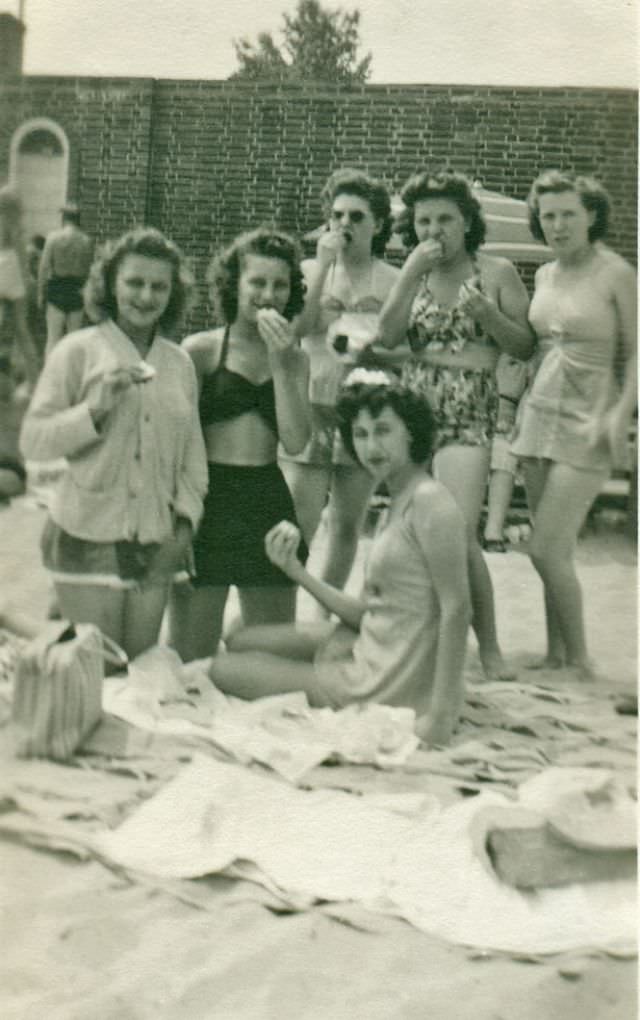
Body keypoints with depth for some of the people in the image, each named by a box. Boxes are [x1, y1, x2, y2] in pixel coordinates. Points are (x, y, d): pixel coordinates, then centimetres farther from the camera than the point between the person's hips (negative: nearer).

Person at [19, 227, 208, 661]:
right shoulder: (78, 351, -4)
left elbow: (193, 452, 13)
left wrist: (186, 519, 2)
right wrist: (95, 408, -20)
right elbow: (33, 441, -7)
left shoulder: (181, 362, 8)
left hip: (156, 544, 4)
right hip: (89, 538, -3)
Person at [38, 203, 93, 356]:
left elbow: (44, 266, -7)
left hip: (57, 288, -2)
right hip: (77, 290, 2)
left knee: (53, 336, 1)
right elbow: (87, 270, -2)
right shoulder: (86, 241, -2)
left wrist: (40, 292, -1)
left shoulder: (53, 237, -7)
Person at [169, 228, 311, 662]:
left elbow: (296, 441, -3)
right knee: (192, 657, 0)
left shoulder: (294, 358, 10)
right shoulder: (201, 350, -2)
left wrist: (281, 363, -8)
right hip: (209, 499, -4)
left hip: (269, 500, 4)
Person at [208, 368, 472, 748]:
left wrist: (441, 713, -26)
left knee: (223, 670, 6)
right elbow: (367, 612, 8)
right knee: (241, 642, 21)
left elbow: (457, 609, -23)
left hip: (393, 685, -10)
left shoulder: (429, 501, -19)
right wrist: (296, 571, 4)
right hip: (369, 652, 10)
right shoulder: (397, 505, 11)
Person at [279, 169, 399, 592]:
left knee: (347, 529, 9)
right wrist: (323, 264, -10)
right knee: (297, 529, -9)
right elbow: (298, 327, -10)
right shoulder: (312, 269, 7)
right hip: (312, 407, -1)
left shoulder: (393, 281, 5)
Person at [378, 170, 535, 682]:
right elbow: (388, 335, -1)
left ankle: (490, 648, -4)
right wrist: (411, 272, -8)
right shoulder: (414, 275, 14)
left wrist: (484, 311, -12)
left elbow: (525, 346, 3)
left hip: (469, 416, -4)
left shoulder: (496, 272, 5)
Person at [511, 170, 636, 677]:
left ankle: (580, 661, 4)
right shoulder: (544, 275, 11)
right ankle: (555, 655, 18)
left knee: (547, 550, -11)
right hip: (539, 413, 6)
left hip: (586, 422, -6)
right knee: (557, 551, 9)